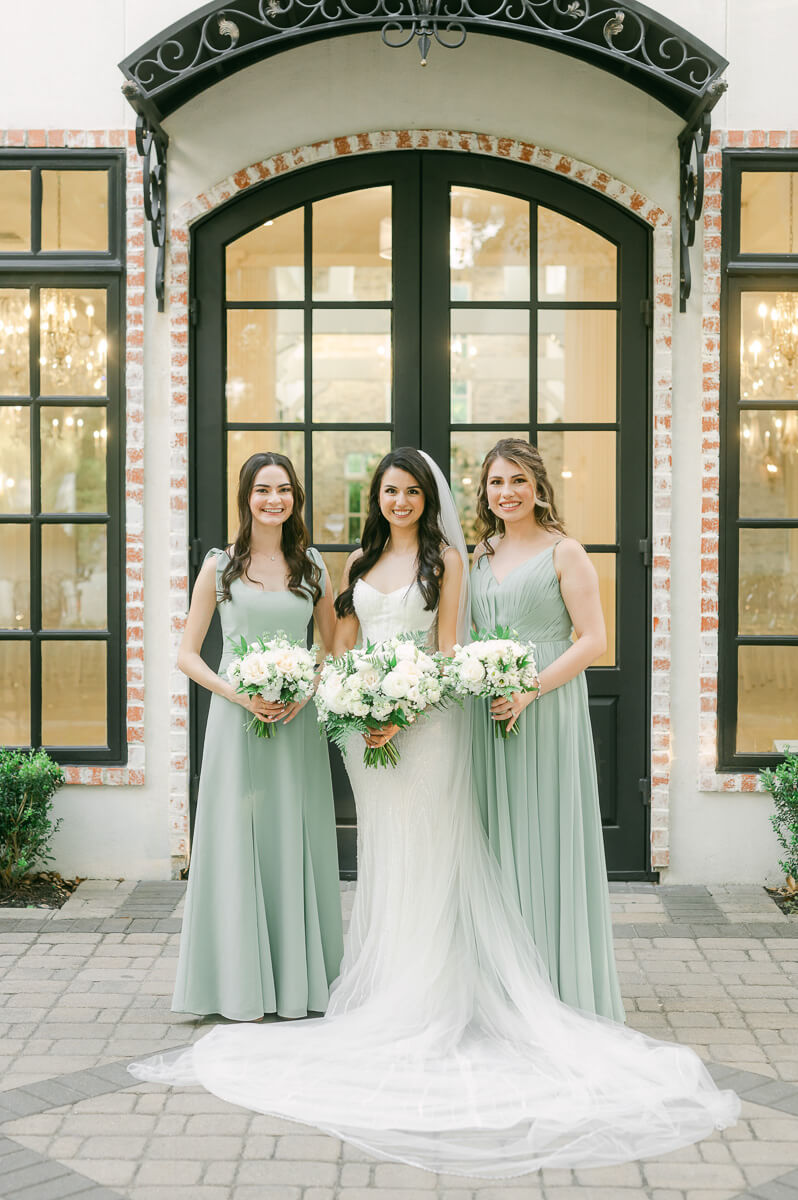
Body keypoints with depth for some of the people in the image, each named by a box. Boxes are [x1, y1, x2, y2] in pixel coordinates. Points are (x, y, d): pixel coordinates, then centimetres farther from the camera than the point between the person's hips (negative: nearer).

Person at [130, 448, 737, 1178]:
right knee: (382, 862, 10)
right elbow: (344, 645, 14)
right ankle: (386, 999, 18)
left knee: (424, 860, -3)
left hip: (426, 719, -5)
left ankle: (425, 1009, 4)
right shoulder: (361, 561, 14)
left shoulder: (444, 557, -1)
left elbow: (447, 649, -7)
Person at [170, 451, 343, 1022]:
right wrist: (238, 693, -12)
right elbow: (188, 655, 3)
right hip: (236, 717, -2)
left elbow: (333, 649, 13)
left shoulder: (312, 565, 9)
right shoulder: (221, 566, 3)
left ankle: (300, 980, 15)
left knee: (297, 841, 4)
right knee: (237, 840, 0)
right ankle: (242, 983, 9)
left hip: (297, 719, 2)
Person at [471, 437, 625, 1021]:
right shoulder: (481, 556, 14)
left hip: (546, 711, -6)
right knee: (500, 838, 8)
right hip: (488, 712, 6)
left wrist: (530, 689, -18)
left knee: (547, 837, -2)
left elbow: (593, 640, -10)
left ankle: (564, 989, 9)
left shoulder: (565, 552, -4)